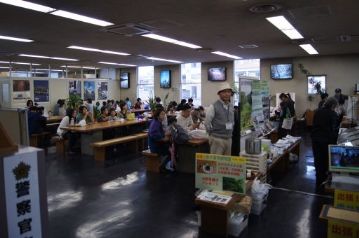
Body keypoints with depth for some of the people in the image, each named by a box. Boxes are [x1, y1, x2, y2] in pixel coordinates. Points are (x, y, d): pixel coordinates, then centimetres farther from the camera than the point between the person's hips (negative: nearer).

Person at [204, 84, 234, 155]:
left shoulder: (231, 106, 10)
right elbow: (207, 122, -7)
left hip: (229, 138, 6)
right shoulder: (214, 106, -10)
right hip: (217, 139, -6)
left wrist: (230, 132, 17)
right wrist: (212, 133, 1)